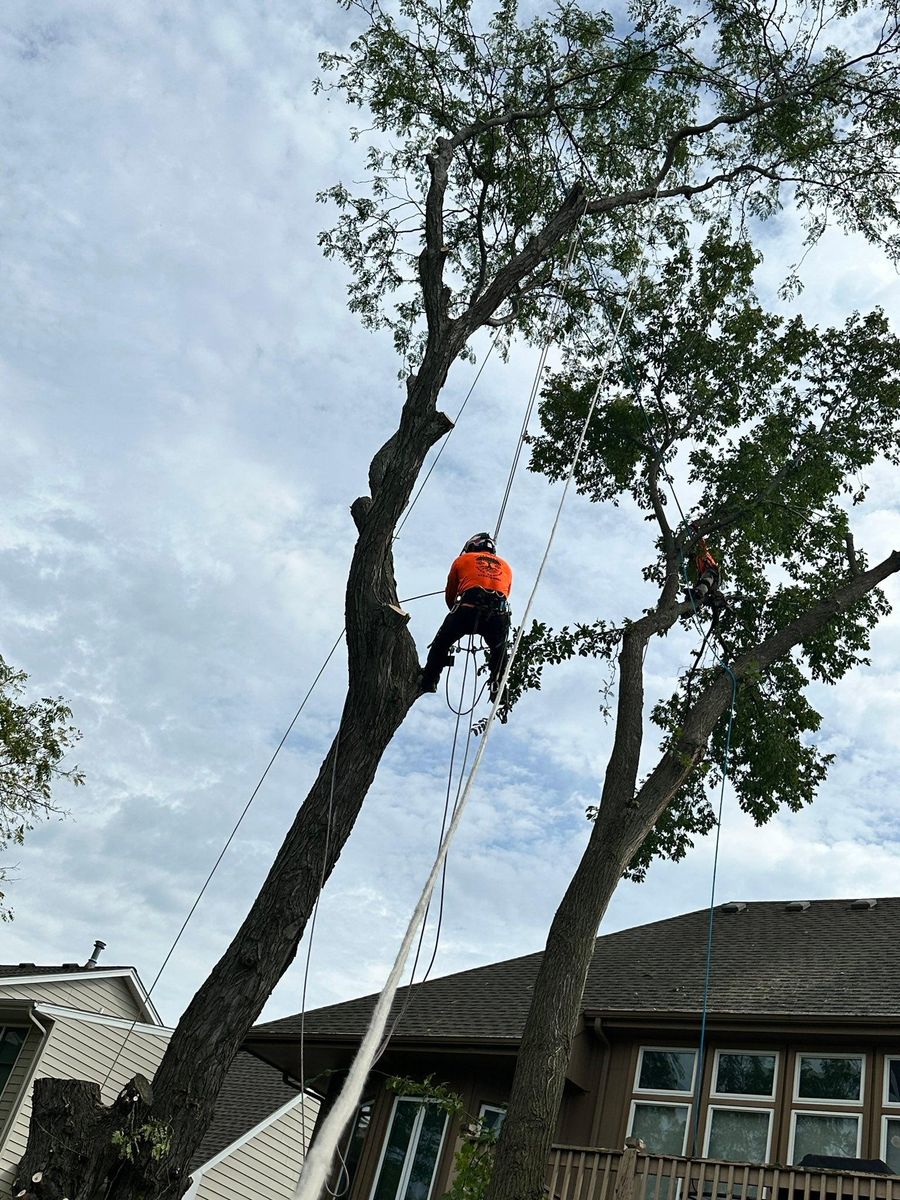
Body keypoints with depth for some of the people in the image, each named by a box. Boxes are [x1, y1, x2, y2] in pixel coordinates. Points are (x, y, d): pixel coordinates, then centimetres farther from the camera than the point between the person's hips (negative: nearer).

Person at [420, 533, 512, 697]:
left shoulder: (463, 560, 26)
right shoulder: (505, 566, 33)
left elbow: (450, 594, 31)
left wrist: (457, 612, 48)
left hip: (468, 609, -2)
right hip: (499, 615, 2)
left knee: (441, 644, 21)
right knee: (499, 649, 31)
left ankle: (428, 683, 14)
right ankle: (498, 688, 20)